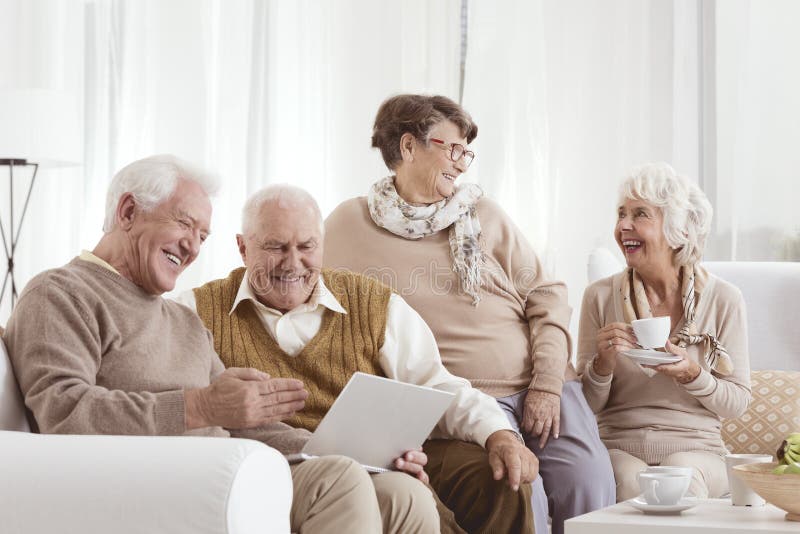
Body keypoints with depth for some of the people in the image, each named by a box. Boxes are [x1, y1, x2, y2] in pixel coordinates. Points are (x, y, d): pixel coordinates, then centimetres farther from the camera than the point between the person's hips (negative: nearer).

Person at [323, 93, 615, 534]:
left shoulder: (484, 215, 13)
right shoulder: (349, 224, 7)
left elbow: (546, 299, 10)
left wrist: (548, 385, -4)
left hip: (540, 386, 3)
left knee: (589, 485, -20)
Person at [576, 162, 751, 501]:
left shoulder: (723, 300, -1)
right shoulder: (600, 297, 2)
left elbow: (737, 402, 3)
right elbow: (587, 404, 5)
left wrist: (691, 374, -16)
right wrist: (603, 363, -16)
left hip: (694, 447, 0)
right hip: (619, 446, 1)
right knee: (630, 481, -32)